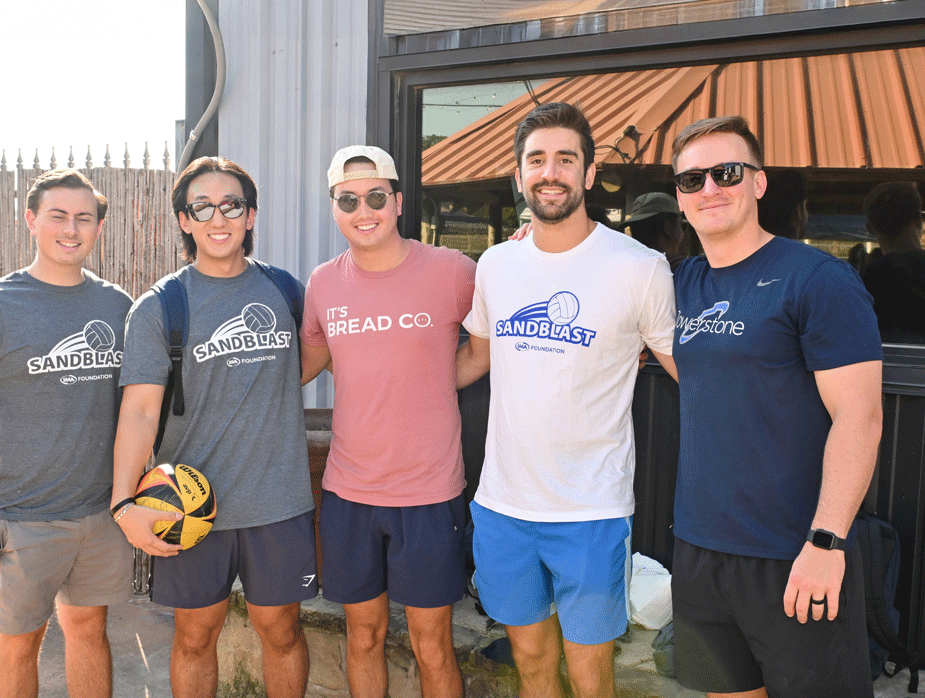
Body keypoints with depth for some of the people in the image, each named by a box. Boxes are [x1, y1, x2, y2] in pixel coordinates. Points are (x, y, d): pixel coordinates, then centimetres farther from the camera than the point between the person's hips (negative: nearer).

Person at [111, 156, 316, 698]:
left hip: (279, 500, 1)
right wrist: (125, 501, -20)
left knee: (281, 630, 12)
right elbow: (140, 410, -10)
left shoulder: (284, 290, 5)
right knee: (196, 635, 13)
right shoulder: (157, 308, -2)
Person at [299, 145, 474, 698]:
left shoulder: (452, 271, -10)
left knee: (432, 649, 10)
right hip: (347, 492, 4)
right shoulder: (323, 283, 2)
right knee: (364, 637, 19)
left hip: (429, 493, -3)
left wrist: (438, 378, -7)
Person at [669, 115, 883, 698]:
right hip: (698, 549, 6)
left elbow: (858, 416, -14)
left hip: (795, 560, -6)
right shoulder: (683, 283, 7)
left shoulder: (818, 279, -11)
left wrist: (826, 541, -20)